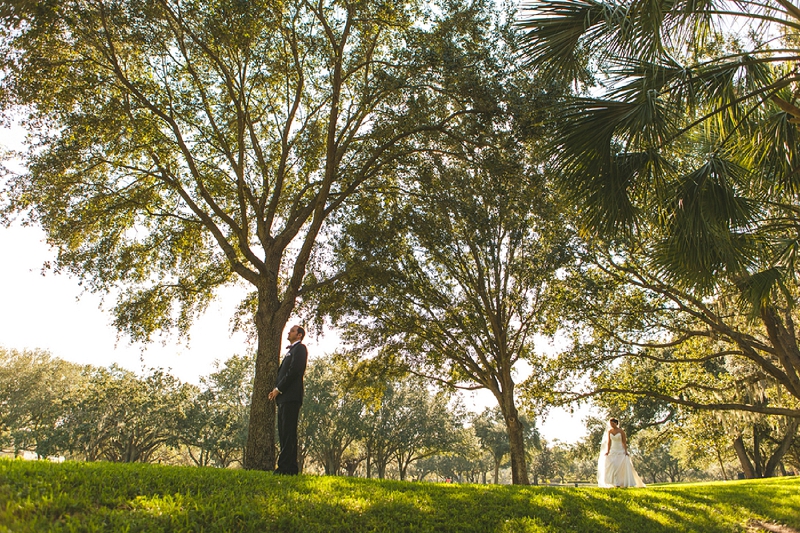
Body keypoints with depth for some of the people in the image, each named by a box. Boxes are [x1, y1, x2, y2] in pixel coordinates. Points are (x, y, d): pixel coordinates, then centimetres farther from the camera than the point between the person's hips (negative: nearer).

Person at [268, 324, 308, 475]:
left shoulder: (300, 348, -1)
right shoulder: (290, 350, 27)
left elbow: (294, 371, -14)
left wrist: (278, 388, -12)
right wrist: (276, 389, 7)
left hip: (291, 396, -10)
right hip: (283, 397, 10)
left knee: (288, 432, -11)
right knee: (283, 433, 7)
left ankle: (286, 467, -13)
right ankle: (289, 468, 9)